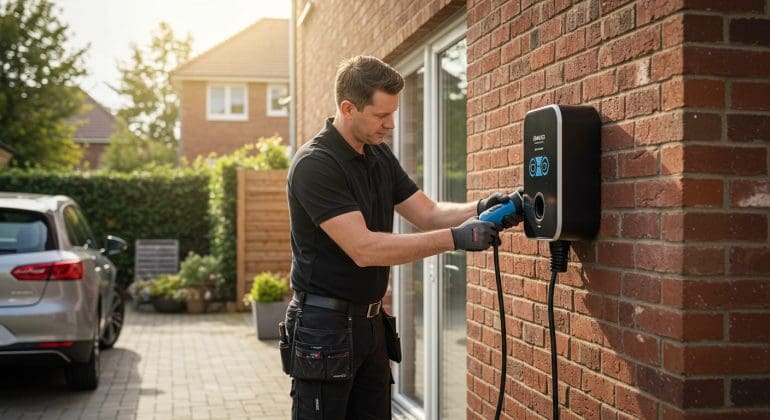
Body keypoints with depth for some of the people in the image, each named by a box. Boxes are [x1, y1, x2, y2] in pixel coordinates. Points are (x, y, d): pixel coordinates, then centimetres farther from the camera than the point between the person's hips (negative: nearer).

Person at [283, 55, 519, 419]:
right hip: (324, 326, -8)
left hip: (371, 321, 8)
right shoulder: (314, 164, -20)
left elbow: (428, 214, 5)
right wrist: (456, 238, -28)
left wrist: (478, 209, -15)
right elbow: (363, 248, -27)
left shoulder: (380, 156, 7)